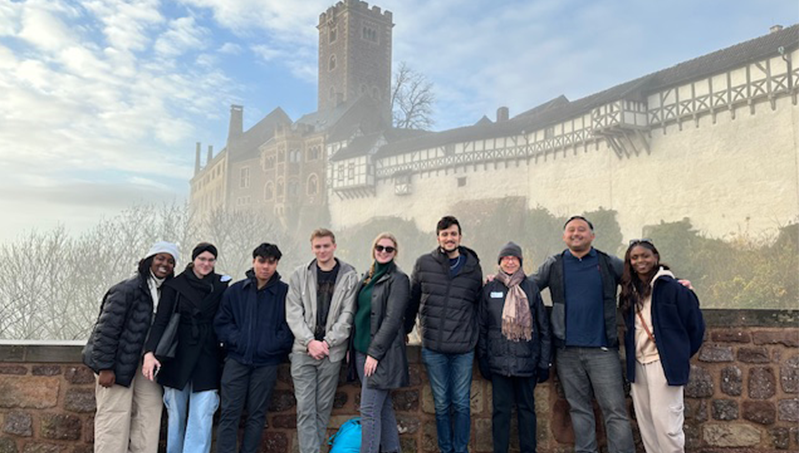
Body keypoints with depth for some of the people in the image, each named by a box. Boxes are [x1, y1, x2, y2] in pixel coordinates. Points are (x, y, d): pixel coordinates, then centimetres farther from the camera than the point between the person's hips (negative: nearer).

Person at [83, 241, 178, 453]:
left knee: (150, 409, 7)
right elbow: (106, 329, -17)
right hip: (118, 363, -7)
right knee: (115, 416, -2)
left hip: (143, 362, 8)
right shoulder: (126, 289, -16)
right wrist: (105, 367, -19)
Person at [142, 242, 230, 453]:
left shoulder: (222, 285, 4)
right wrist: (149, 352, -17)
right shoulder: (175, 285, 0)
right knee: (176, 415, 10)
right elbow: (160, 320, -7)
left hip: (207, 357, 0)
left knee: (201, 418, -5)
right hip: (178, 357, 0)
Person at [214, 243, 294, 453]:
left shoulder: (285, 292, -1)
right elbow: (221, 322, 8)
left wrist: (275, 344, -14)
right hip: (237, 358, 1)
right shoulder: (235, 290, 7)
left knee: (257, 414, 9)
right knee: (229, 413, 2)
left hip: (267, 362, -1)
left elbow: (291, 325, -3)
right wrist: (236, 339, -6)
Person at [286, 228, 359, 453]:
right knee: (305, 408, -1)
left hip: (332, 351, 0)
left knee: (323, 408, 8)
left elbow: (347, 315, -3)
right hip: (303, 350, 1)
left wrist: (327, 342, -11)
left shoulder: (349, 276, 1)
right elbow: (293, 314, 0)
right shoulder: (299, 275, 5)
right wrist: (310, 342, -11)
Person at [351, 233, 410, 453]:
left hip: (382, 353, -7)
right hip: (362, 350, 7)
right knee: (383, 406, 15)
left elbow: (392, 319, -15)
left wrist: (375, 353, -17)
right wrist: (352, 346, 12)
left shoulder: (398, 279, -9)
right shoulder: (369, 276, 14)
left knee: (369, 409, -7)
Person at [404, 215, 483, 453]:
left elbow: (478, 305, 11)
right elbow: (413, 300, 10)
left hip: (463, 348, 0)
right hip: (433, 347, 0)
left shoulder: (473, 267, 3)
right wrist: (406, 330, 15)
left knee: (461, 404, 7)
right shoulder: (424, 264, 2)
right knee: (441, 404, 10)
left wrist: (477, 338, 10)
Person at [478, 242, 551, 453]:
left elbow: (543, 327, 4)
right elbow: (482, 326, 6)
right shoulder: (490, 289, 4)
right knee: (500, 409, 5)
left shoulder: (531, 288, 4)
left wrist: (544, 362, 1)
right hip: (499, 360, 0)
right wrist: (483, 358, 2)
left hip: (526, 360, 0)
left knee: (526, 407, 10)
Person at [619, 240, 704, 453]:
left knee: (664, 419, -6)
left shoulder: (671, 287, -9)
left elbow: (695, 324, -4)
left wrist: (681, 354, 4)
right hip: (638, 364, 6)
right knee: (645, 420, 11)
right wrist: (631, 354, 11)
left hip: (664, 363, -6)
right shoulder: (630, 292, 10)